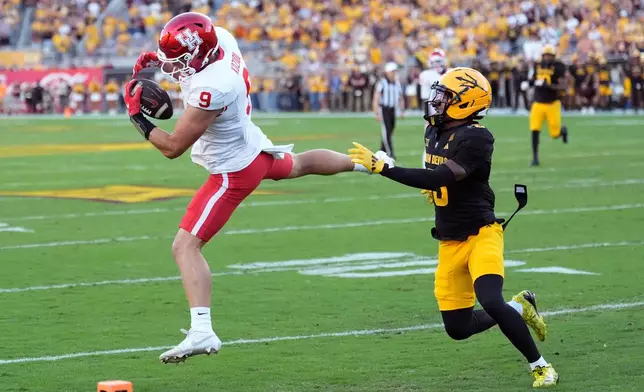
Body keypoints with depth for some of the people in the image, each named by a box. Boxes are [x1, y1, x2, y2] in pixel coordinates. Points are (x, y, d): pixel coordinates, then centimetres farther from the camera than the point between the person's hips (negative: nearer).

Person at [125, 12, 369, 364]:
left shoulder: (211, 89, -38)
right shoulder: (221, 38, -16)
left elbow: (172, 147, -29)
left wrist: (137, 114, -19)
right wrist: (156, 63, -5)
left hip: (233, 171, -9)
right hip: (255, 147, 9)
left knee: (185, 247, -13)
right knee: (299, 164, 39)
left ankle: (202, 332, -22)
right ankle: (364, 163, 63)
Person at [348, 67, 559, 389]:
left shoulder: (475, 138, -21)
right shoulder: (434, 131, 5)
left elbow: (440, 177, -33)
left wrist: (382, 167, -35)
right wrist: (433, 186, 7)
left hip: (480, 233, -8)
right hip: (450, 241, 8)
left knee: (491, 302, -28)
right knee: (457, 328, 6)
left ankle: (540, 366, -9)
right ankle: (519, 307, 32)